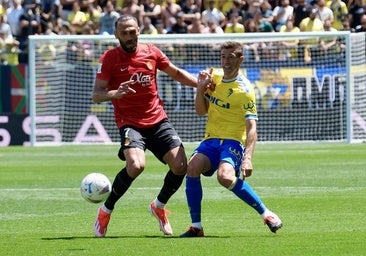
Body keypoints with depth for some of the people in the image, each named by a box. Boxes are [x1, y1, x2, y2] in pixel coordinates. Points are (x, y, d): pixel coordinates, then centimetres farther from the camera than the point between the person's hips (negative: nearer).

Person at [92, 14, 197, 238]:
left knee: (180, 166, -9)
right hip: (130, 123, -4)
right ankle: (106, 211, -7)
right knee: (136, 165, -29)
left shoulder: (151, 52, 6)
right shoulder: (110, 58, -6)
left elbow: (176, 73, 21)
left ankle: (159, 206, 21)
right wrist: (114, 94, -31)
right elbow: (96, 94, -10)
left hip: (158, 120, 4)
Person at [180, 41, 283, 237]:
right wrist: (201, 88, 1)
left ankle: (266, 213, -16)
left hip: (233, 142, -5)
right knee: (192, 167, -26)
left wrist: (248, 158, -28)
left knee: (225, 176, -35)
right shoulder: (214, 79, 12)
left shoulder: (244, 89, -9)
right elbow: (201, 111, 20)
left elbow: (251, 127, -15)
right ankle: (196, 226, -17)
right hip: (210, 140, 5)